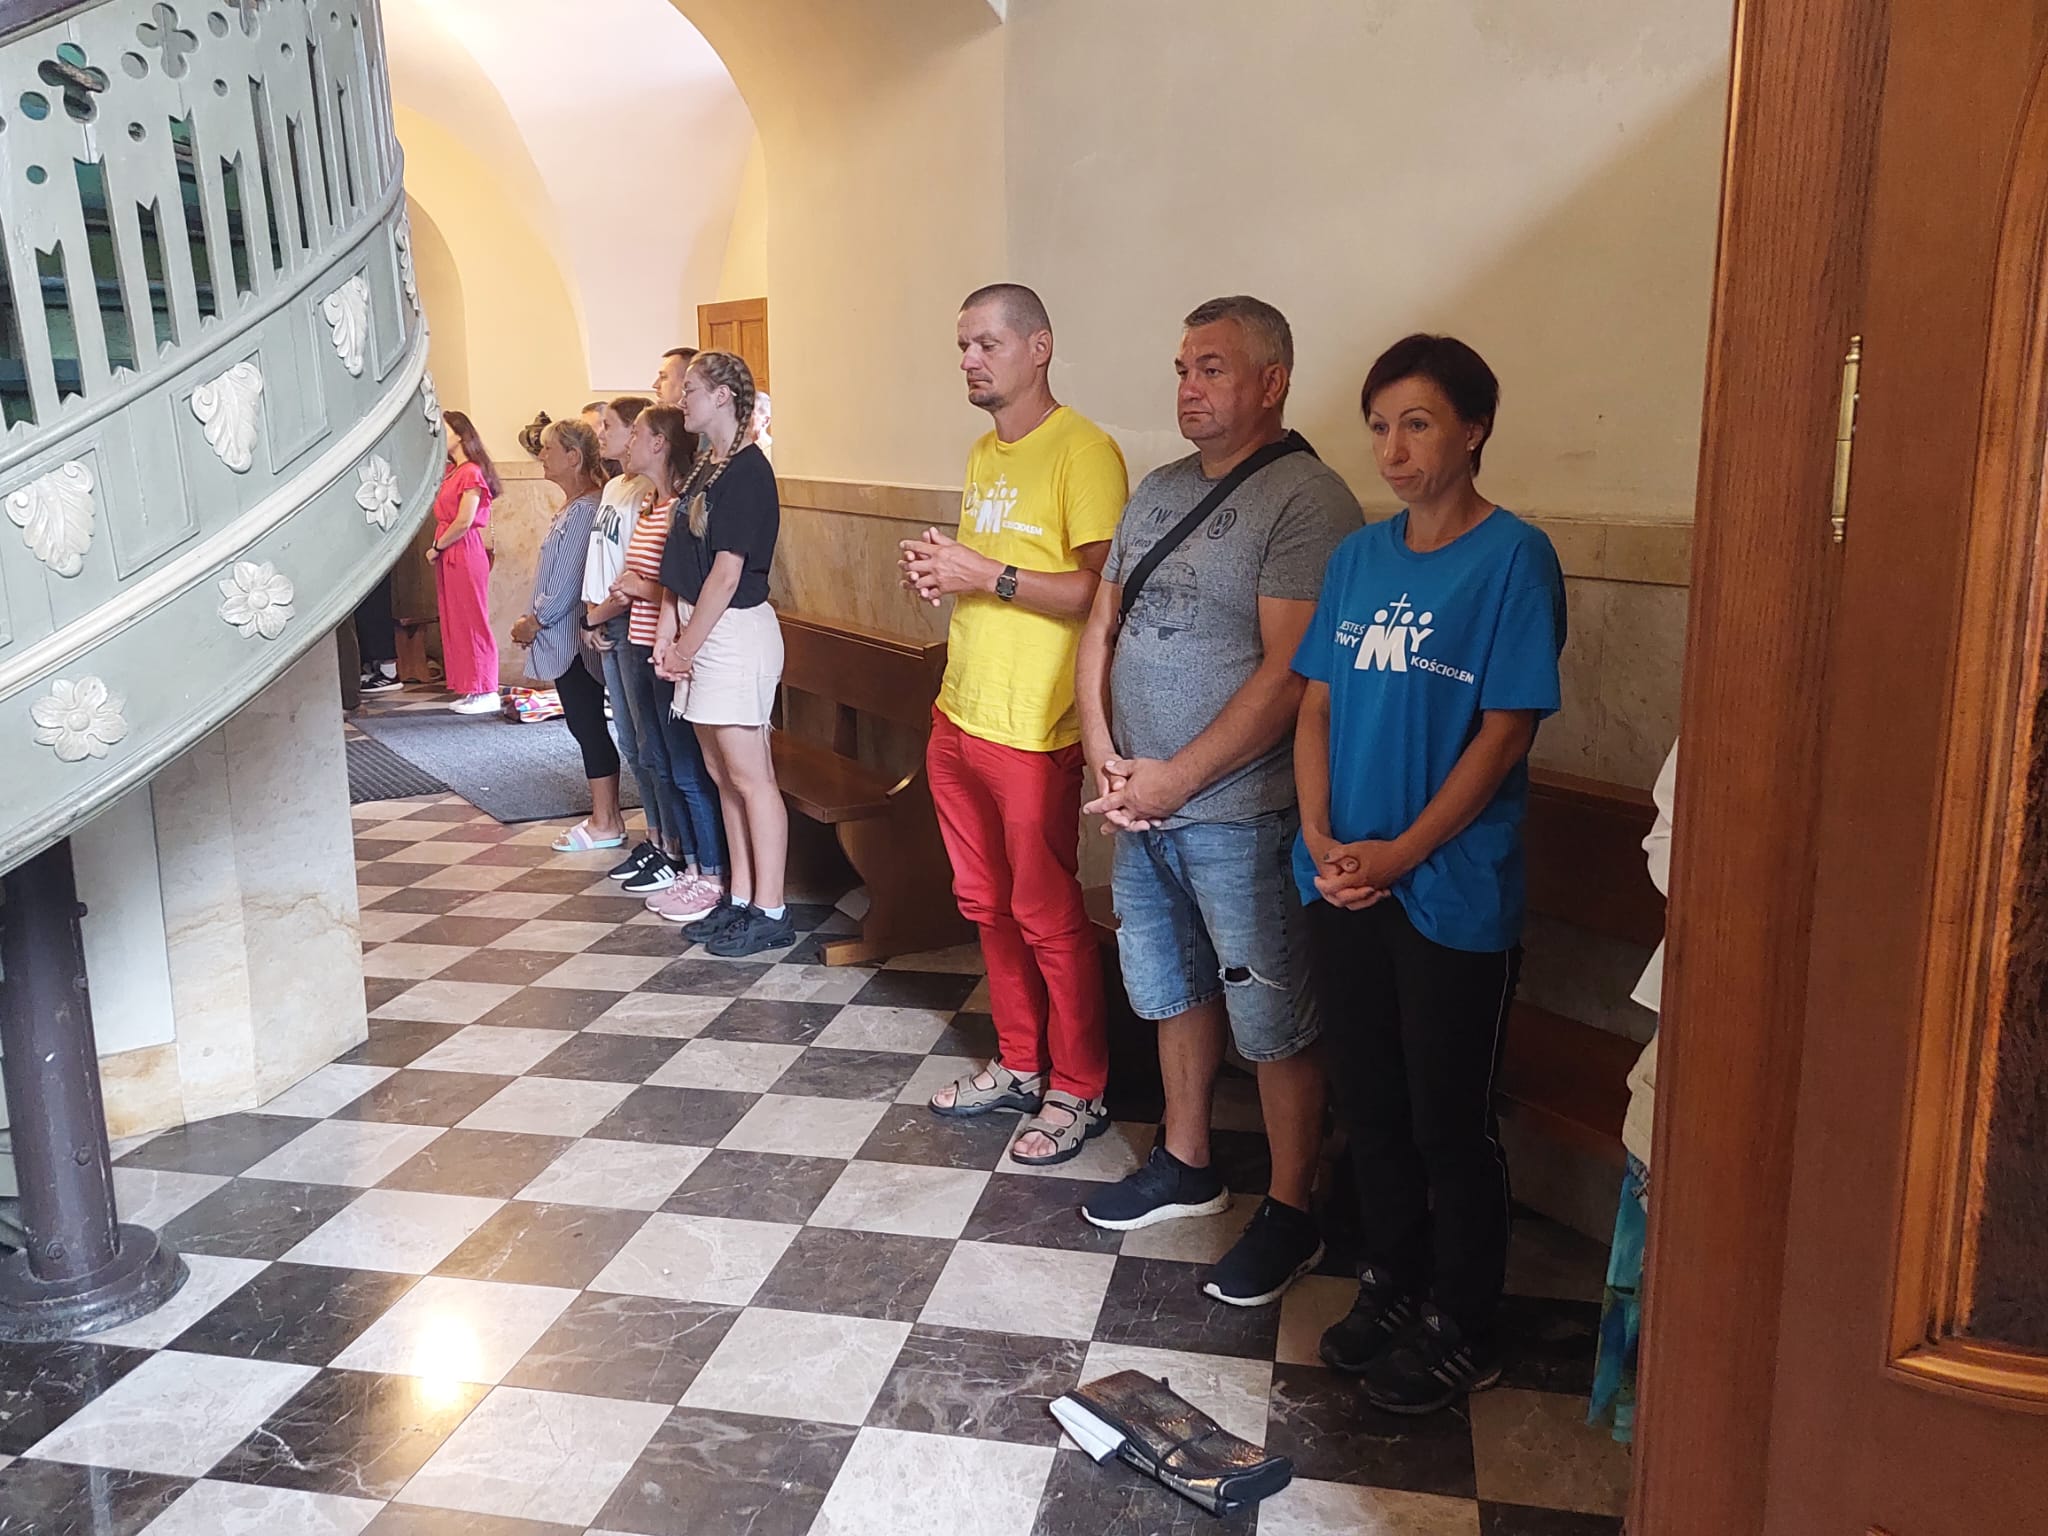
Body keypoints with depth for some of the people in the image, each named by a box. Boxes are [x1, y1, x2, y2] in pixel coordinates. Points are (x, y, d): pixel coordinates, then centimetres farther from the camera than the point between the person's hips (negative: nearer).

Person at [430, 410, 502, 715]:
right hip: (447, 554, 9)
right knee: (454, 621, 10)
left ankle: (486, 692, 0)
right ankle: (469, 689, 16)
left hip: (465, 552, -9)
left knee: (472, 621, -5)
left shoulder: (472, 472, -12)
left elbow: (464, 521, -17)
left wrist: (436, 547, -9)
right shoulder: (451, 472, 15)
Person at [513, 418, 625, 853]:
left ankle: (606, 824, 3)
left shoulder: (585, 509, -16)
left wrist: (535, 621, -11)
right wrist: (534, 619, 13)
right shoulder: (571, 508, 15)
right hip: (563, 639, 10)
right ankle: (606, 817, 19)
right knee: (585, 725, 12)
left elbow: (571, 581, -19)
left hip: (572, 637, -10)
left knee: (588, 726, -4)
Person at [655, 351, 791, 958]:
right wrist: (669, 634, 5)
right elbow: (681, 564, 14)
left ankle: (770, 912, 3)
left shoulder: (747, 470, -13)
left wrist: (686, 646, -12)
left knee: (750, 776, -4)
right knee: (723, 775, 13)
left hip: (736, 632, -9)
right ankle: (740, 898, 22)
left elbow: (727, 572, -17)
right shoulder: (704, 466, 15)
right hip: (701, 634, 9)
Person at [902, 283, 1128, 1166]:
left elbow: (1101, 591, -21)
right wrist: (937, 573, 4)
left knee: (1047, 918, 2)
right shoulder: (983, 454, 14)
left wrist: (986, 574, -21)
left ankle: (1079, 1091, 18)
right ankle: (1018, 1065, 32)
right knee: (986, 904, 16)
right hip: (959, 717, 9)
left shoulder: (1083, 450, -14)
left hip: (1033, 731, -8)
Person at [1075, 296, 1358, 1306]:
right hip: (1141, 805, 8)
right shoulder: (1158, 490, 11)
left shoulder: (1306, 501, -15)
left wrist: (1176, 778, -18)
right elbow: (1103, 624, 12)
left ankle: (1290, 1213, 23)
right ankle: (1185, 1165, 39)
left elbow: (1288, 674, -21)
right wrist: (1105, 755, -2)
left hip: (1240, 814, -8)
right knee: (1174, 992, 21)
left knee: (1271, 1023, 5)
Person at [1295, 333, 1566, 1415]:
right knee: (1369, 1105, 17)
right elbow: (1317, 701, 8)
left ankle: (1463, 1331, 27)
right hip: (1343, 882, 6)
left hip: (1453, 894, -6)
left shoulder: (1513, 557, -11)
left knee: (1450, 1122, 7)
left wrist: (1399, 855, -16)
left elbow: (1505, 731, -14)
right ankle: (1393, 1285, 37)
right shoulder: (1359, 556, 8)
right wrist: (1320, 838, -5)